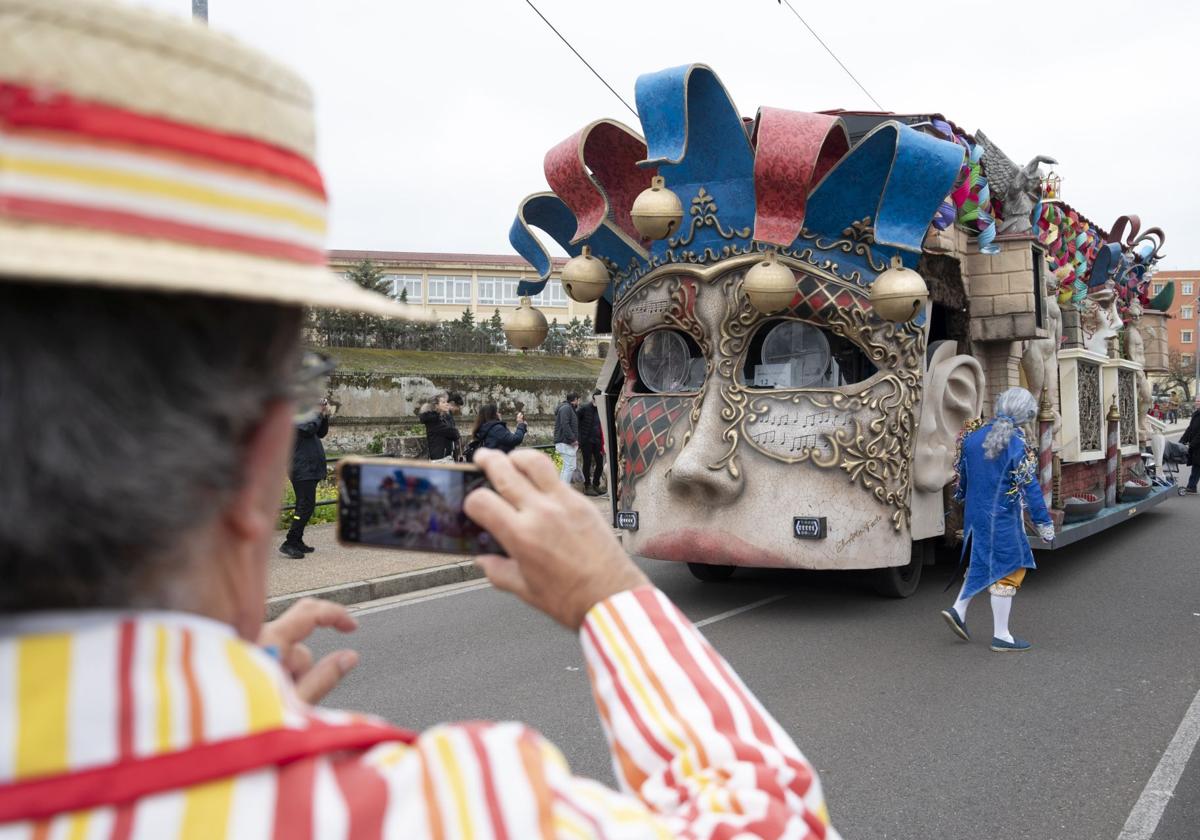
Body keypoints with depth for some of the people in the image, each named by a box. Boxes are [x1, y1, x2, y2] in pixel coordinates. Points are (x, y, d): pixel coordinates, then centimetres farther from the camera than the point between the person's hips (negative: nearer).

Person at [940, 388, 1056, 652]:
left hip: (974, 514, 7)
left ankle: (958, 610, 18)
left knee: (981, 563, 23)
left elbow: (962, 474, 16)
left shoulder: (973, 436, 3)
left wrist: (963, 497, 34)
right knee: (1008, 570, 3)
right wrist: (1044, 523, -8)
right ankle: (1001, 636, 8)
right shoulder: (1017, 445, -16)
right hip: (1002, 518, -7)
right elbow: (1030, 488, -15)